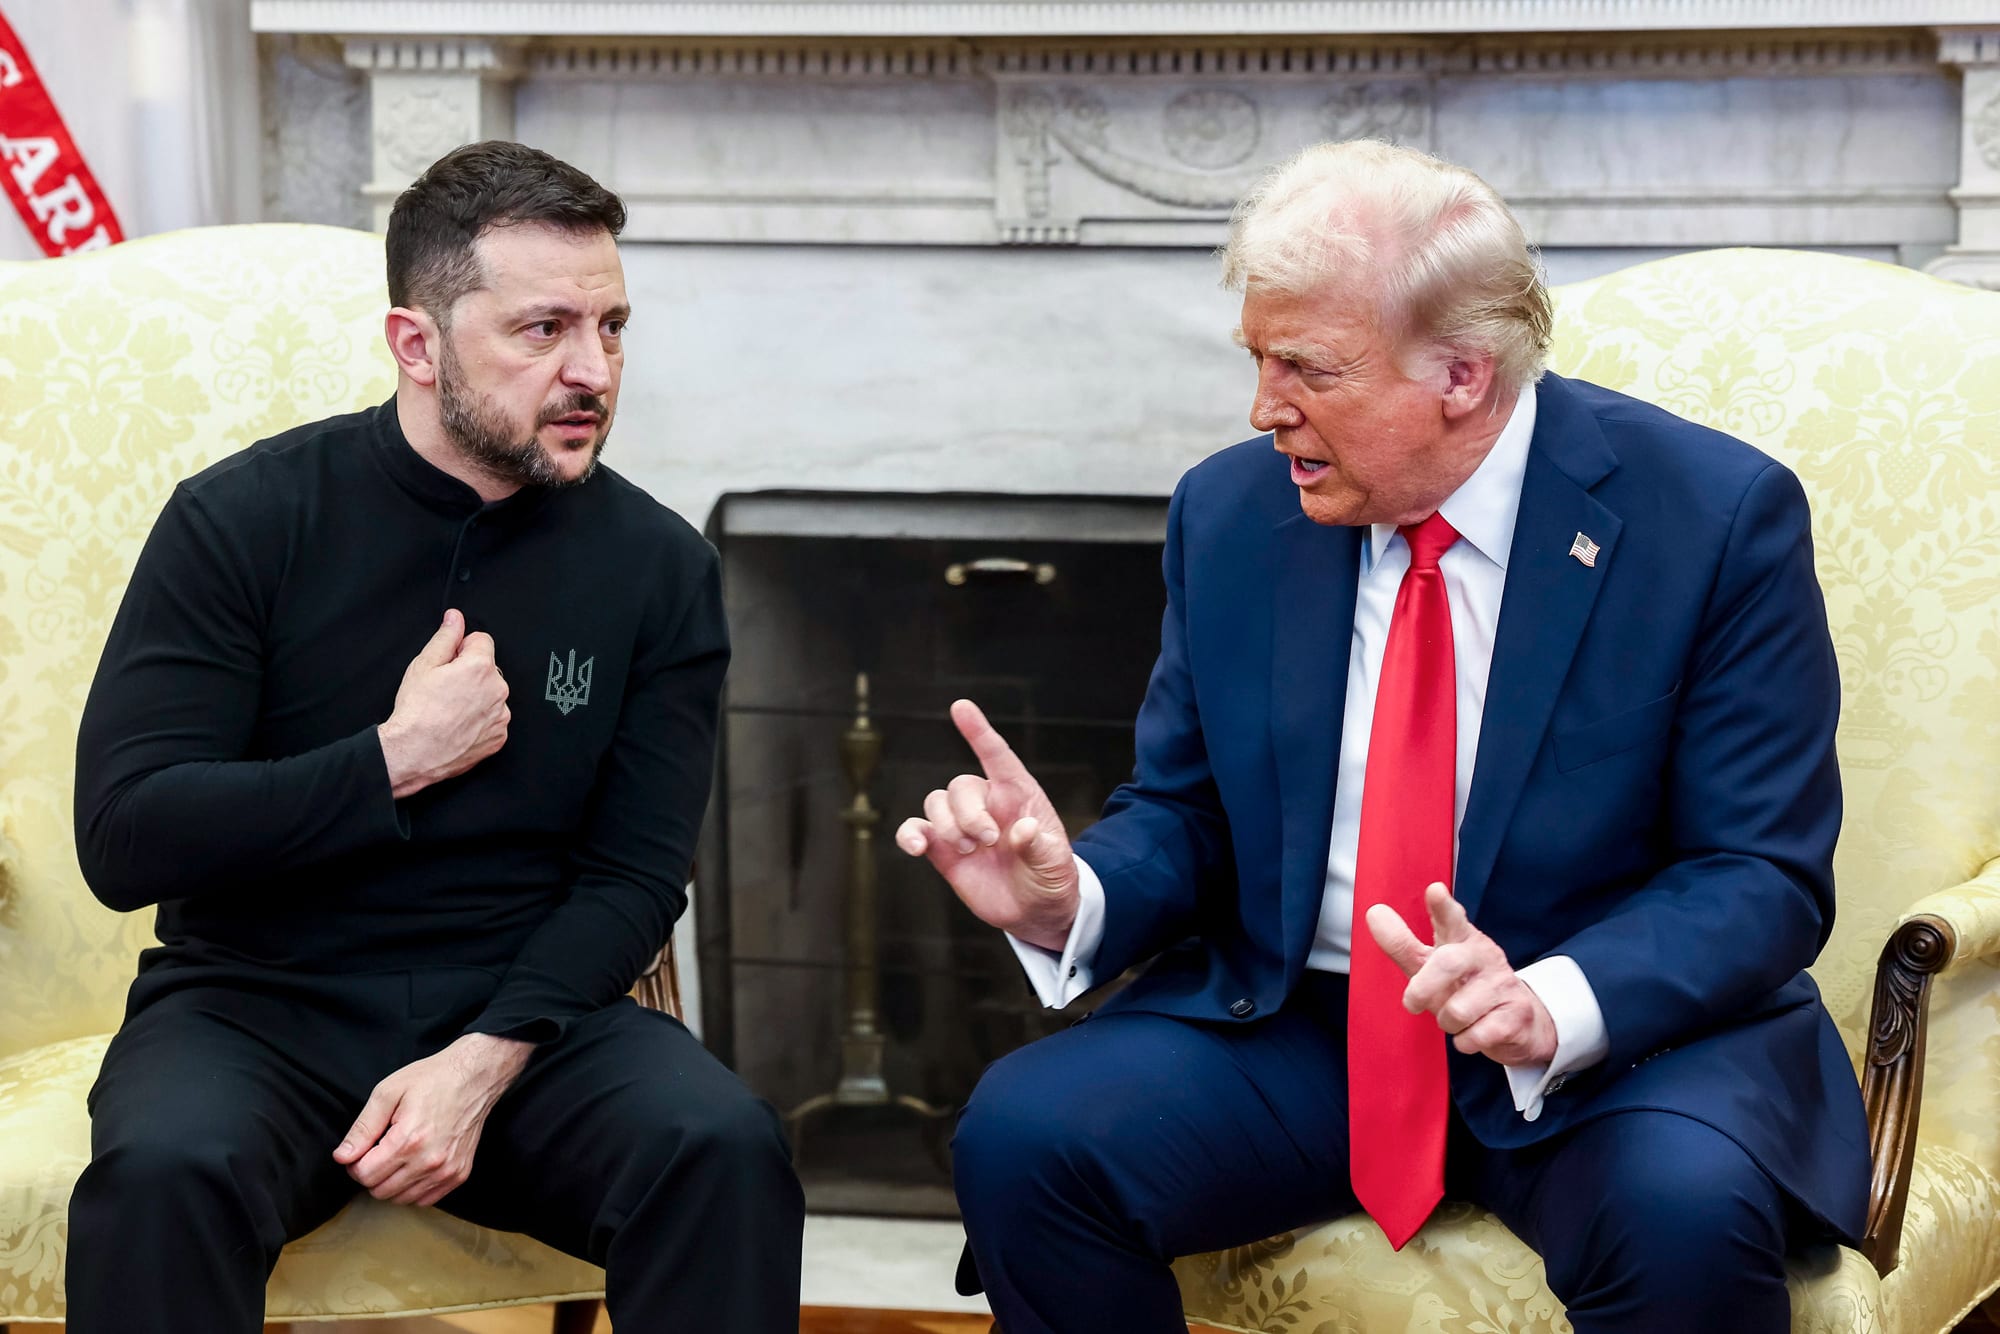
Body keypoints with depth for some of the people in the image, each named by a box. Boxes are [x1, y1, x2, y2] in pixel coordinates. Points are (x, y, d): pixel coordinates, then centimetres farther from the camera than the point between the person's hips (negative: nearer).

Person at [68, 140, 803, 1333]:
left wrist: (483, 1061, -16)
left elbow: (633, 874, 0)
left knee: (726, 1152, -27)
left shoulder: (658, 566, 1)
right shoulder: (245, 520, -5)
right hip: (260, 1008, -2)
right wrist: (395, 762, -15)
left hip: (524, 1011, 2)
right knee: (167, 1173, -34)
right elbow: (123, 838, -10)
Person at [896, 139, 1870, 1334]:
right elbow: (1183, 821, 10)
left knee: (1686, 1208, -36)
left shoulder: (1718, 517, -10)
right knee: (1021, 1134, -21)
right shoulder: (1231, 514, 2)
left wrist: (1550, 1005, -29)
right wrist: (1069, 899, -14)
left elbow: (1765, 879, -11)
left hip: (1617, 1036, -3)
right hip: (1294, 1031, 4)